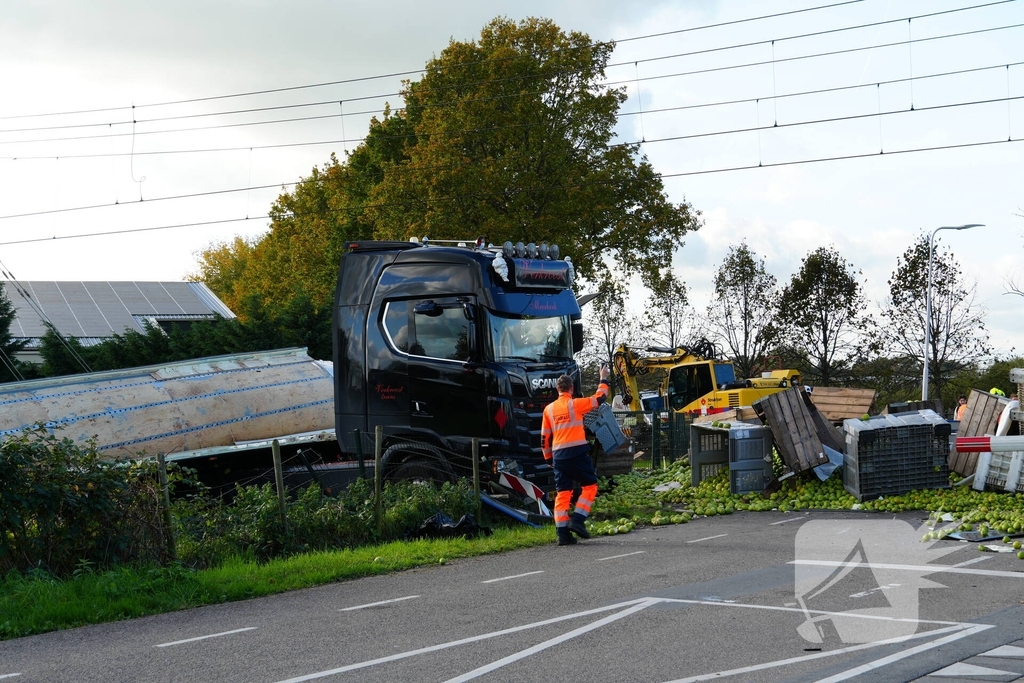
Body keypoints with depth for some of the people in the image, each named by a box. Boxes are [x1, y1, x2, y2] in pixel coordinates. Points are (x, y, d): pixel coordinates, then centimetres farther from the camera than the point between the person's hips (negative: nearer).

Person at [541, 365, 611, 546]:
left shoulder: (549, 409, 9)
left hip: (558, 455, 5)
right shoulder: (575, 404, -3)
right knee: (590, 485, 8)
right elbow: (600, 398, 9)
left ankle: (563, 533, 1)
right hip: (577, 452, -5)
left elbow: (545, 437, 13)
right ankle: (577, 520, -6)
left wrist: (549, 457, 23)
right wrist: (603, 379, 23)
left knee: (562, 493, 6)